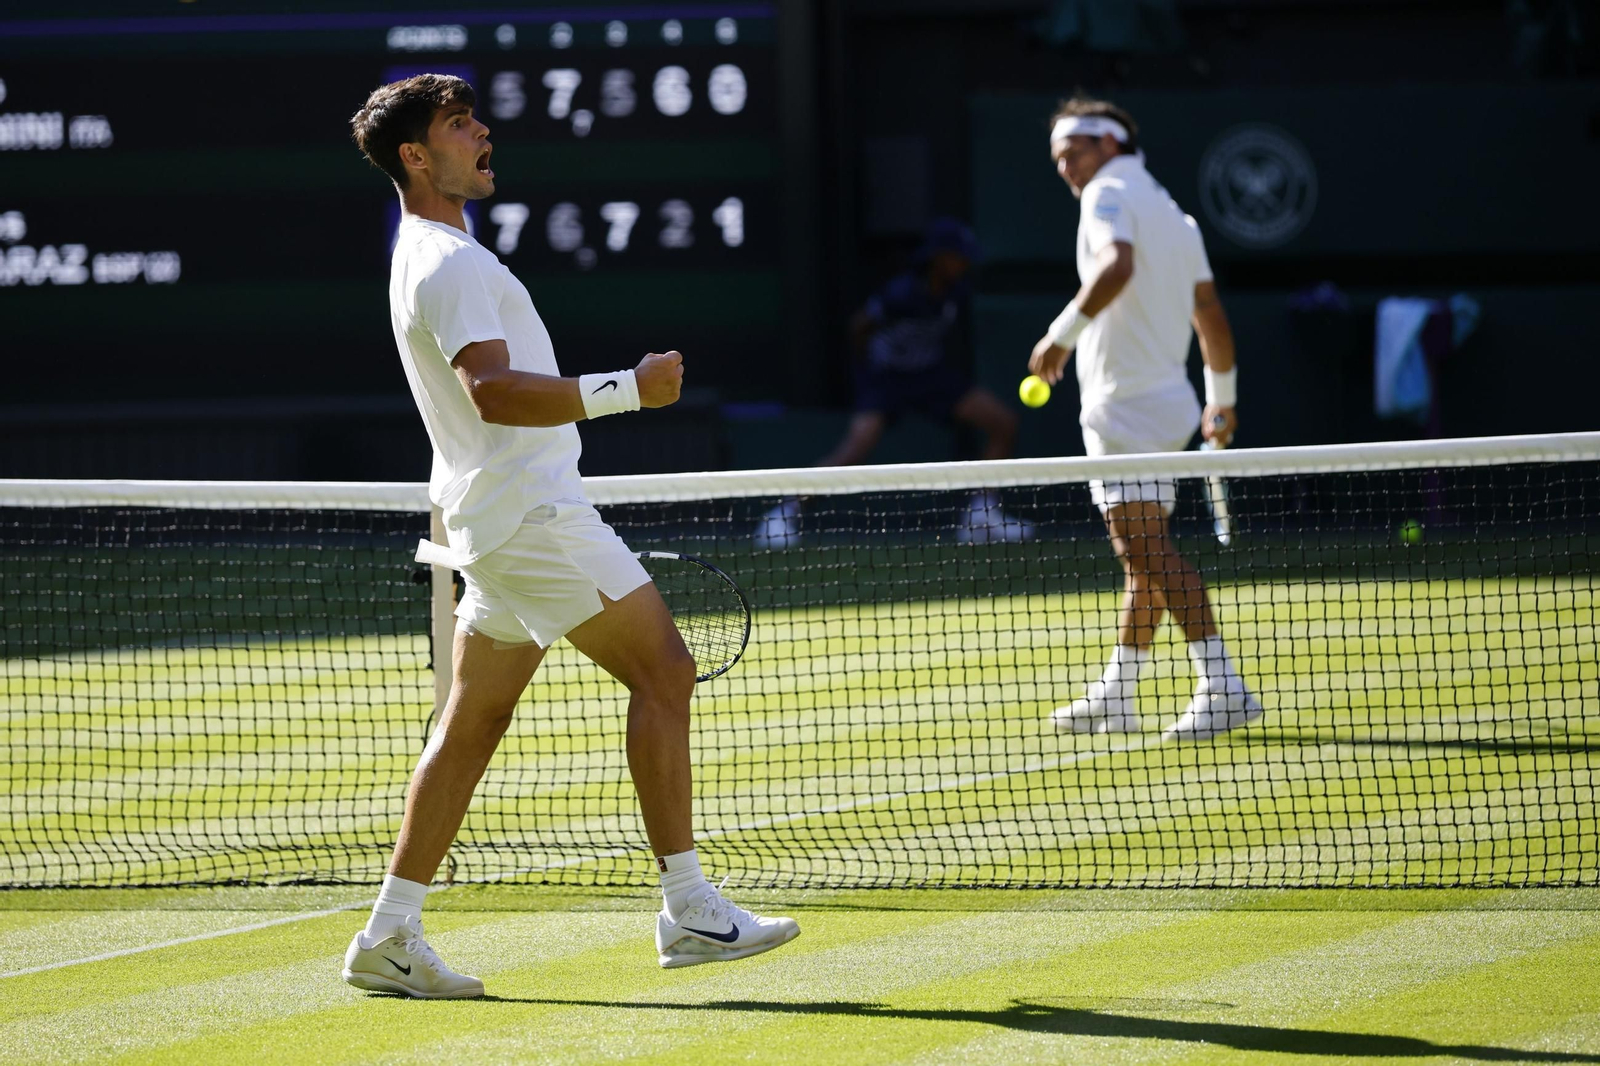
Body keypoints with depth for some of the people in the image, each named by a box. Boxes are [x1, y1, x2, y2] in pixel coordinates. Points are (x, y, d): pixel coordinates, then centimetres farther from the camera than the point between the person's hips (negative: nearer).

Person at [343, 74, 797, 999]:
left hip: (500, 525, 11)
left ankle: (392, 935, 9)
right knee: (662, 668, -9)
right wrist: (627, 389, -34)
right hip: (533, 514, -11)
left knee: (473, 722, 10)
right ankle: (689, 911, -11)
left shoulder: (431, 256, 21)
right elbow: (494, 392, -28)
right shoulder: (449, 264, -14)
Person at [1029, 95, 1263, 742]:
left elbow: (1118, 265, -27)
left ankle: (1222, 685, -25)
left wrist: (1064, 332, -26)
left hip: (1125, 405, -10)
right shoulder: (1173, 215, 20)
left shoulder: (1110, 193, -6)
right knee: (1142, 556, 14)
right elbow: (1211, 316, 22)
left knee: (1148, 549, -16)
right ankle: (1115, 697, 21)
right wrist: (1222, 398, 29)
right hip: (1167, 402, 10)